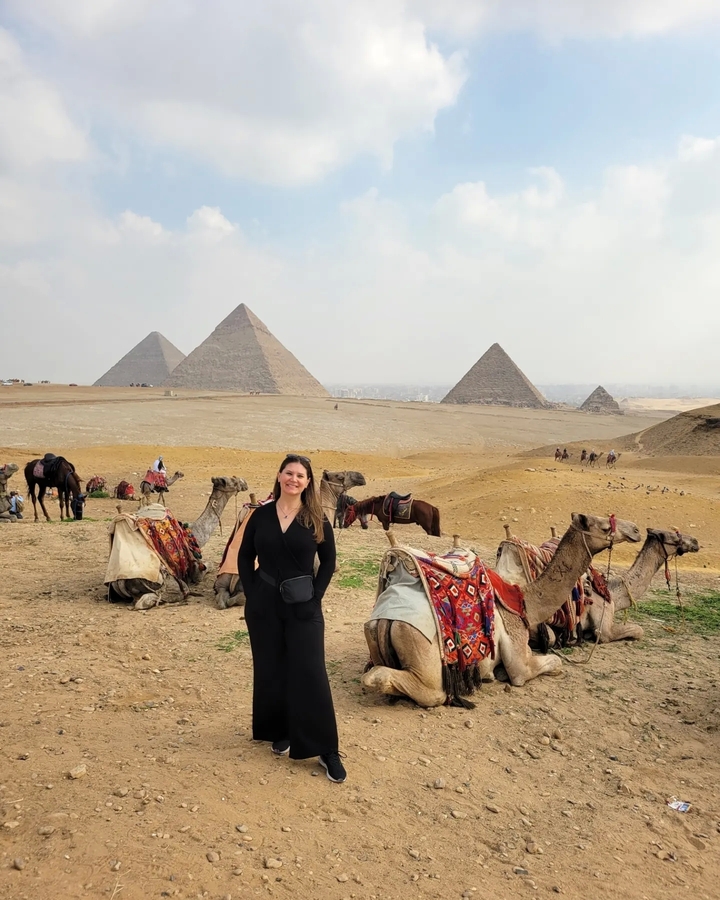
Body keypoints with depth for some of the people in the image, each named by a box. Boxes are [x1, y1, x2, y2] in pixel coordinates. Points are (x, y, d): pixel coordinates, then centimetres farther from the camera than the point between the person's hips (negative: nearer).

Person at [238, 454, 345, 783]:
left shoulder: (316, 520, -4)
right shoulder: (261, 515, 0)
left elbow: (328, 562, 3)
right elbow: (245, 557, 7)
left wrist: (315, 596, -6)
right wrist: (252, 594, -1)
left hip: (303, 608, -2)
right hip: (263, 606, 2)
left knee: (310, 674, -2)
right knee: (270, 670, 12)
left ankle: (326, 750, 6)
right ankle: (279, 732, 33)